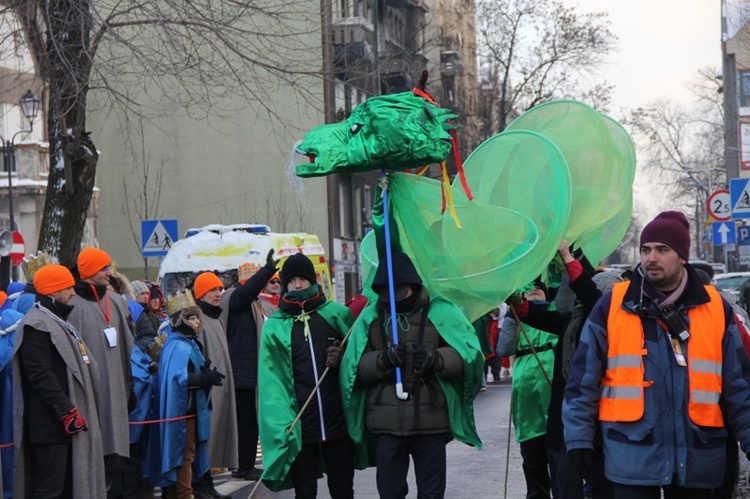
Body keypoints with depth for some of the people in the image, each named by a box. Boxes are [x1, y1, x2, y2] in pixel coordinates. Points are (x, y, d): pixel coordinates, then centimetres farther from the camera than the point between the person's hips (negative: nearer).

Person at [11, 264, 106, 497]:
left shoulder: (60, 322, 21)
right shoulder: (36, 325, -13)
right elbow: (42, 376, -22)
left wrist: (77, 412, 23)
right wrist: (68, 412, -23)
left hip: (71, 419, 11)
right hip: (52, 425, -11)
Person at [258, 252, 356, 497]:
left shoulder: (337, 314, 5)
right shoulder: (274, 326, 4)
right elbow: (271, 379, -1)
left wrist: (343, 359, -8)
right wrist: (282, 421, -13)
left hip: (337, 420, 1)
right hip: (299, 426, -1)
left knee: (343, 490, 8)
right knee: (305, 492, 4)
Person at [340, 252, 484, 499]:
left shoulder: (439, 312, 0)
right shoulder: (371, 317, 6)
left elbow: (469, 354, -6)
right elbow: (355, 368, 1)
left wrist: (436, 358, -23)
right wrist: (383, 359, -18)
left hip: (431, 421, -2)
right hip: (386, 422, 2)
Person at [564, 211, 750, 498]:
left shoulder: (715, 309, 4)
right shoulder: (612, 306, 1)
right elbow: (584, 380, 2)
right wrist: (579, 439, -3)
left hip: (697, 460, 2)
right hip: (633, 458, -2)